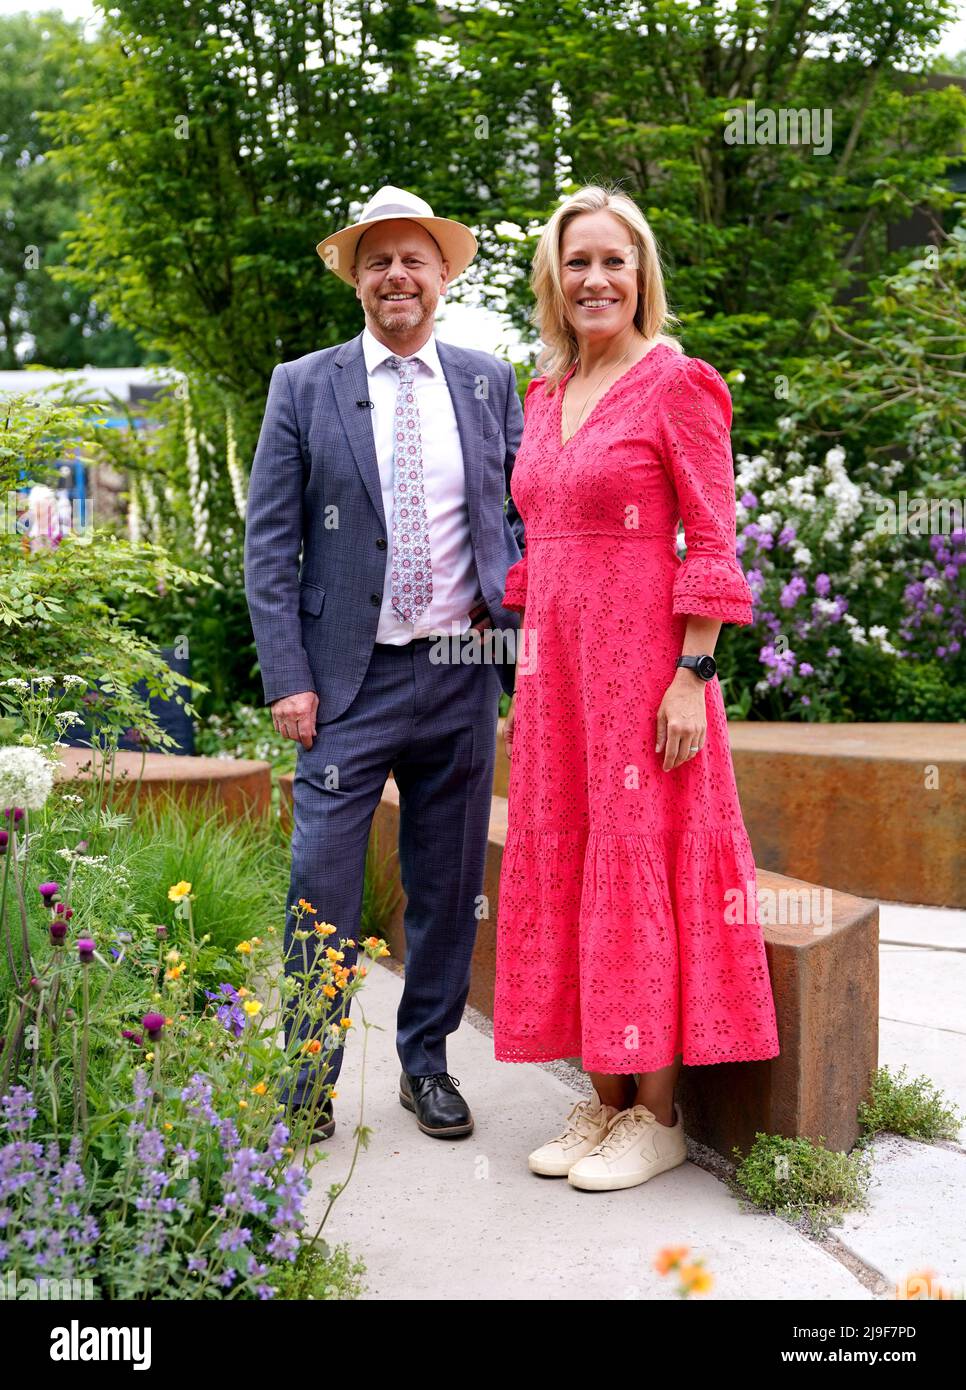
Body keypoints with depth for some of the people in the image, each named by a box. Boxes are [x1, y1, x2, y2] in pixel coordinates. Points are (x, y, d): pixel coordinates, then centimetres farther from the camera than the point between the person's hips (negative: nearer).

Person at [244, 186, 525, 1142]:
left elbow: (524, 512, 16)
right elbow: (269, 543, 0)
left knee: (447, 884, 10)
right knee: (323, 884, -3)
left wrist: (512, 607, -2)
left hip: (459, 676, 2)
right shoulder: (302, 388, 3)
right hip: (349, 678, -2)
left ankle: (426, 1063, 25)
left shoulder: (491, 383, 9)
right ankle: (309, 1074, 12)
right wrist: (287, 677, -8)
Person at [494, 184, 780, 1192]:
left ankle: (656, 1115, 9)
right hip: (557, 664, 7)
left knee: (642, 863, -2)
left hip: (643, 661, -7)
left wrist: (691, 677, -16)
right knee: (563, 864, 8)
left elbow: (712, 543, -9)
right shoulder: (545, 395, 15)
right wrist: (529, 683, 13)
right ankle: (604, 1098, 19)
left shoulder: (677, 384, -5)